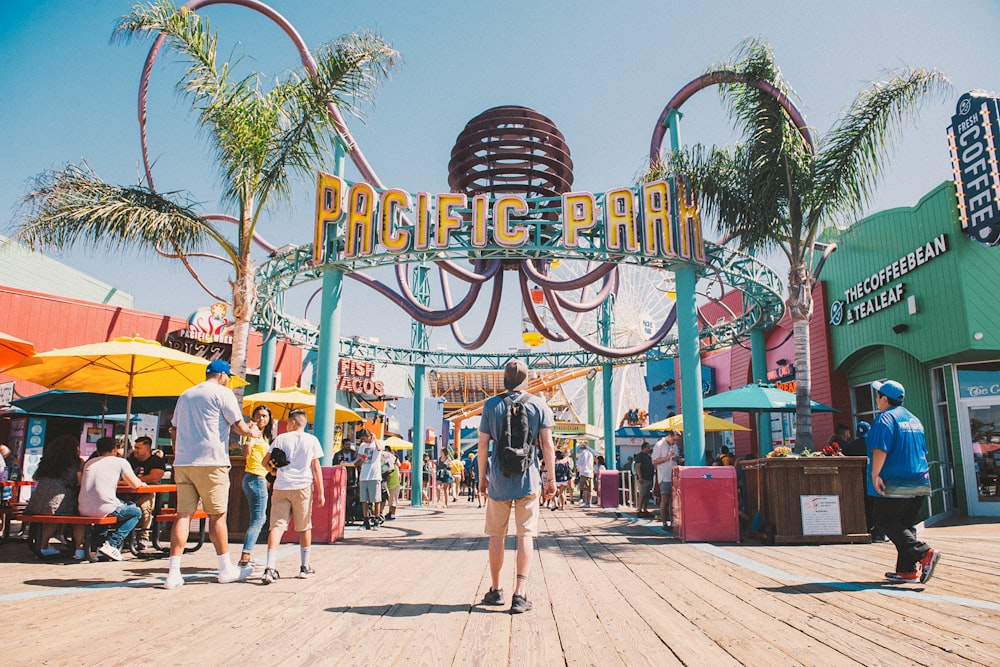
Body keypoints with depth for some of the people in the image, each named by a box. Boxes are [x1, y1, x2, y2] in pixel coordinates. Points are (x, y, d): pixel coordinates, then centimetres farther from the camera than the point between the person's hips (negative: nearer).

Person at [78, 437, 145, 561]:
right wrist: (142, 483, 25)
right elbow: (135, 484, 0)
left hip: (84, 510, 6)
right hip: (104, 509, -6)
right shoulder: (120, 462, 5)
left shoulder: (89, 462, 20)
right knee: (136, 512, 18)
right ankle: (111, 544, 1)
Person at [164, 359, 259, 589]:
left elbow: (175, 431, 20)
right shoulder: (223, 393, -2)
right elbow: (239, 427, -3)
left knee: (183, 515, 4)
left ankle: (174, 572, 0)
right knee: (217, 516, 2)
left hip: (182, 463, 6)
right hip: (211, 463, -6)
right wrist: (253, 432, 17)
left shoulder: (185, 395, 19)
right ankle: (226, 569, 12)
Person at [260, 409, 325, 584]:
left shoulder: (281, 438, 7)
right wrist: (321, 492, 3)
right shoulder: (312, 440, 5)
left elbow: (265, 462, 8)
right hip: (303, 486, 0)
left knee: (277, 526, -2)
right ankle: (305, 567, 21)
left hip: (281, 487, 0)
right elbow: (316, 467, 2)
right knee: (304, 527, 13)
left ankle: (270, 568, -16)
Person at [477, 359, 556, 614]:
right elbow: (546, 444, -2)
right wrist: (551, 479, 5)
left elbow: (483, 444, 2)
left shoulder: (491, 405, 1)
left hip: (498, 480, 1)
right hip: (528, 480, -1)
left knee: (496, 535, 12)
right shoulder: (538, 404, -1)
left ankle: (496, 590, 22)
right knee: (525, 535, 3)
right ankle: (520, 593, -3)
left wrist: (482, 477, 12)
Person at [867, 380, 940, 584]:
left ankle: (924, 553, -15)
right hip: (920, 482, 9)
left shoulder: (885, 418, -10)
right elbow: (923, 451, 22)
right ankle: (907, 571, 12)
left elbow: (880, 450, -22)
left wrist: (875, 475, -19)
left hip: (893, 484, -9)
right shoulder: (914, 420, 17)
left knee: (885, 522, -2)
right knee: (906, 526, 12)